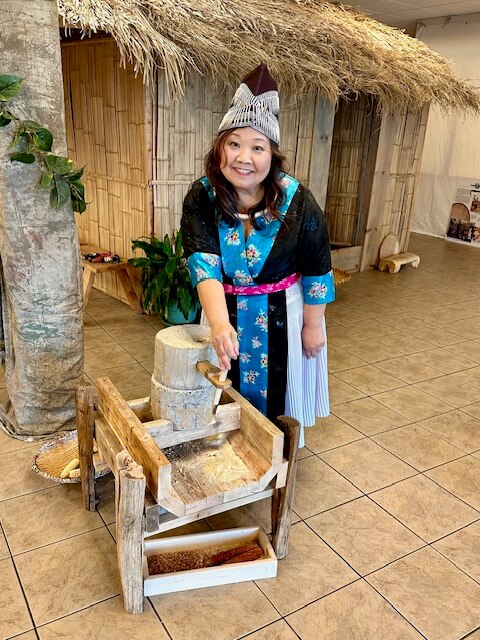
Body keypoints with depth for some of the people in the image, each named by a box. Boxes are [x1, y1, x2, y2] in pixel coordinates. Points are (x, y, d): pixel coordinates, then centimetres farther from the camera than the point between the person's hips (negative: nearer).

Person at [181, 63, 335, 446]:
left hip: (283, 314, -1)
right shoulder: (201, 198, -15)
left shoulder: (296, 200, -17)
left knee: (277, 394, 12)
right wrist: (220, 324, -43)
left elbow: (317, 269, -8)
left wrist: (313, 326, -3)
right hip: (225, 310, 2)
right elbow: (203, 263, -28)